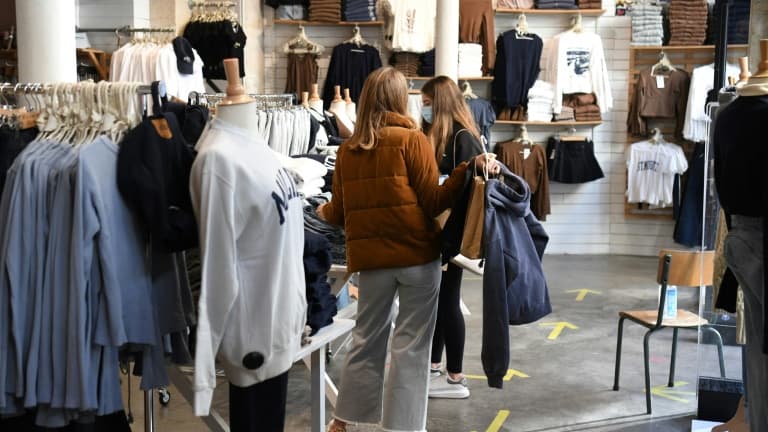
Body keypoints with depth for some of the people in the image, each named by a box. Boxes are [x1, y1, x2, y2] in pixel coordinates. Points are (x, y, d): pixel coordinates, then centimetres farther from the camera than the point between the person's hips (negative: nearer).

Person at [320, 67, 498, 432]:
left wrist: (322, 213, 32)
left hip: (372, 256, 4)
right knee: (411, 344, 5)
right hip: (417, 254, -4)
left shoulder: (347, 149, 5)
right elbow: (432, 201, -10)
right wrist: (469, 169, -13)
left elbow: (340, 212, 10)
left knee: (367, 338, 17)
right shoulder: (412, 139, -6)